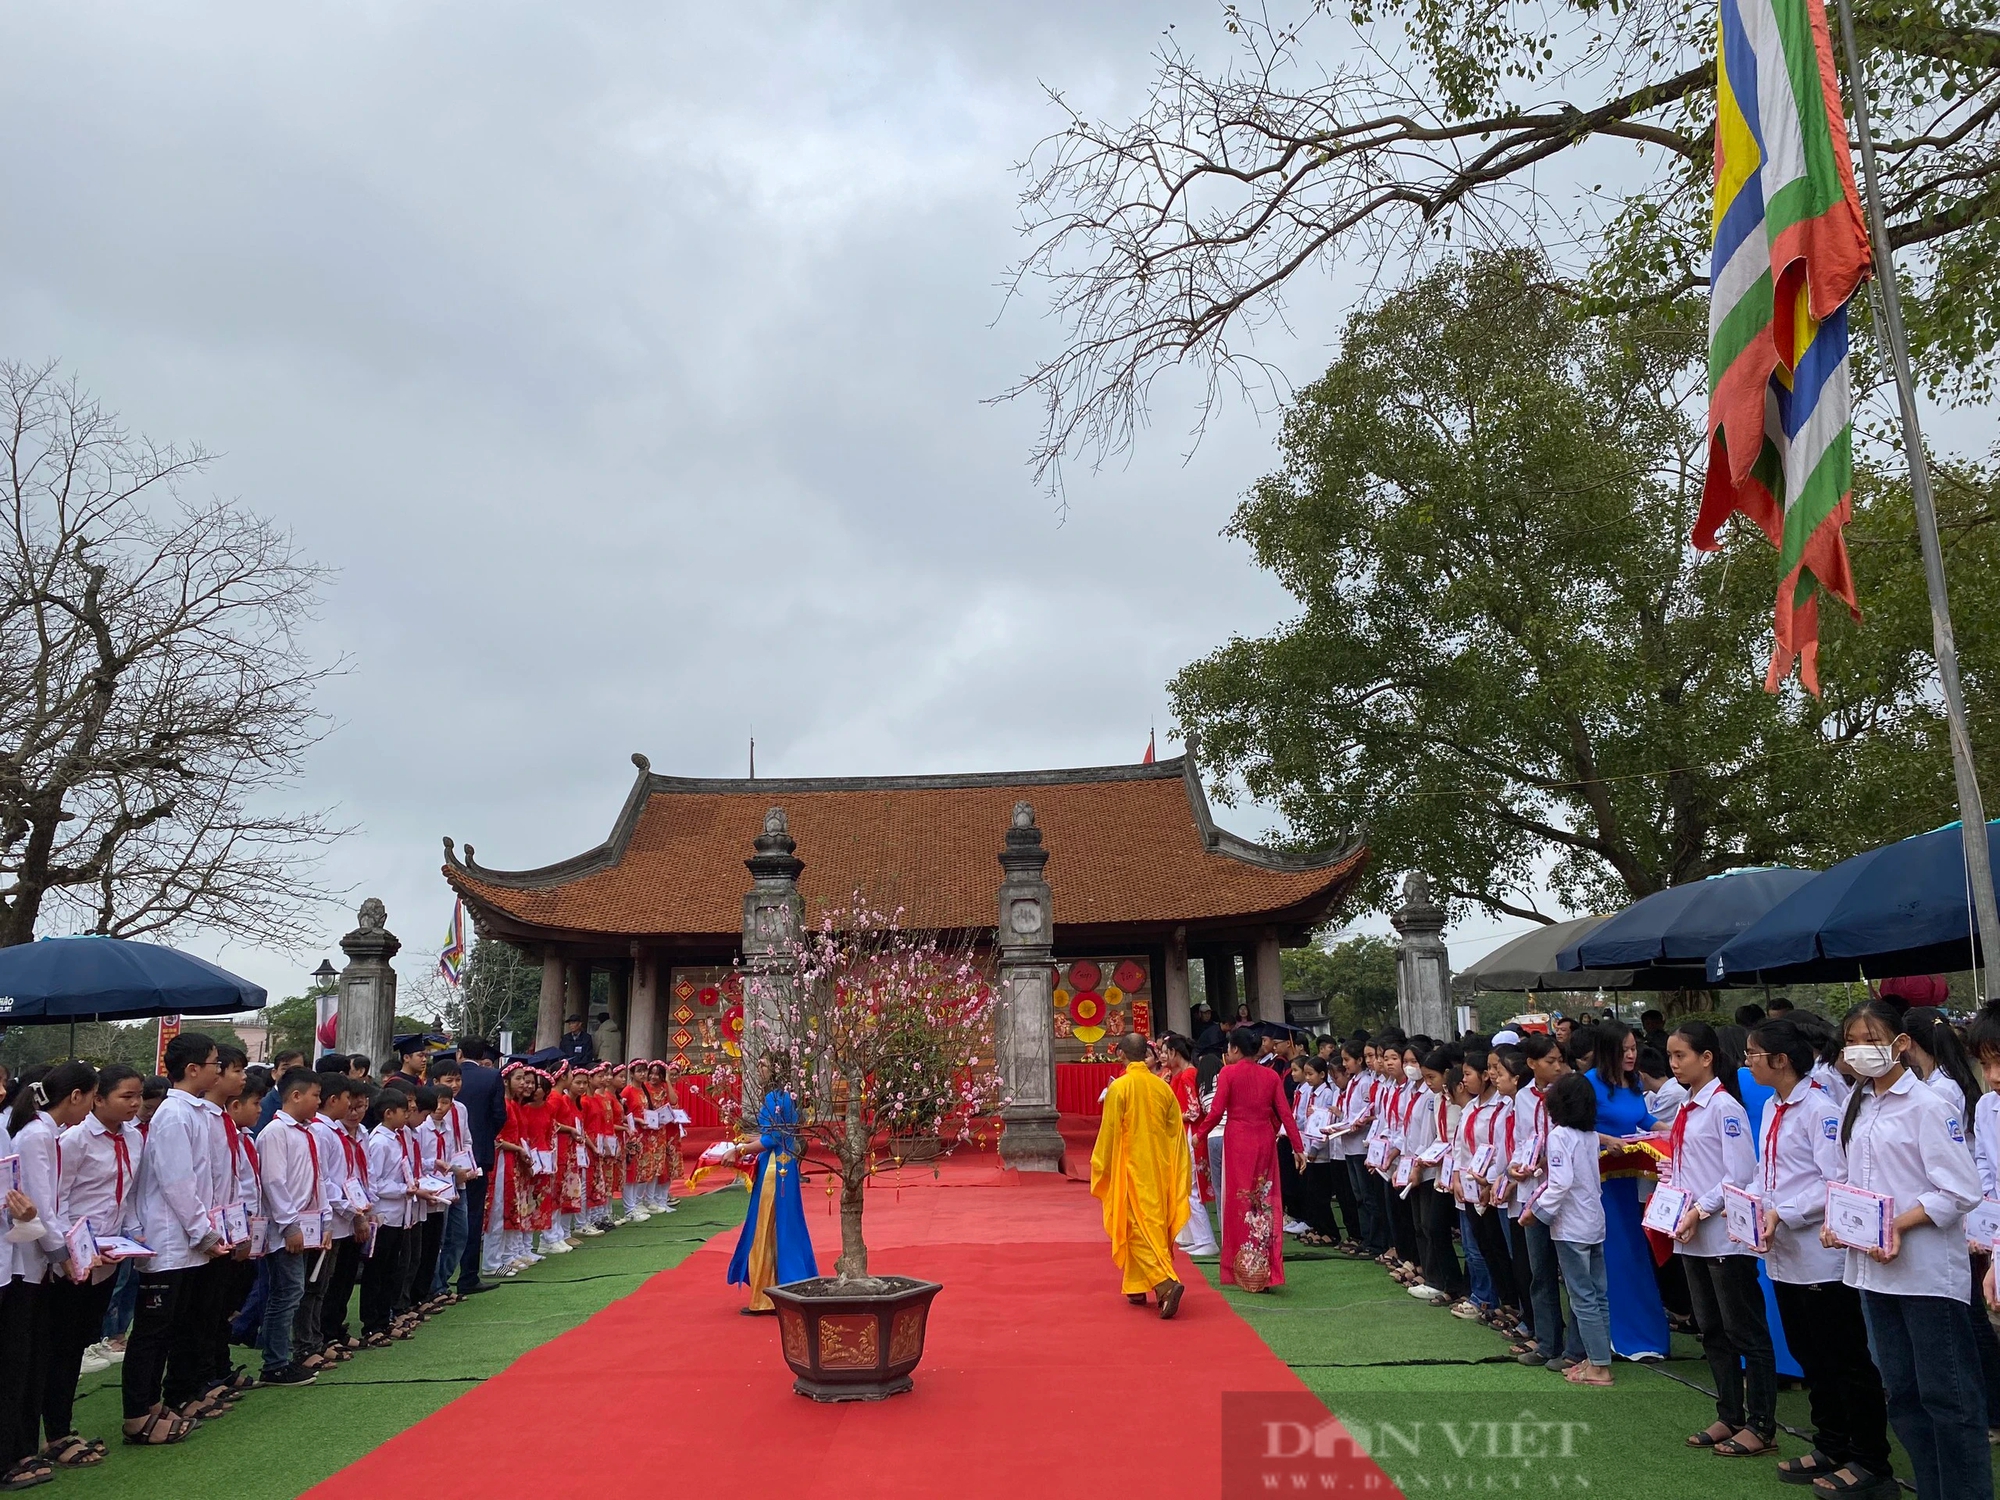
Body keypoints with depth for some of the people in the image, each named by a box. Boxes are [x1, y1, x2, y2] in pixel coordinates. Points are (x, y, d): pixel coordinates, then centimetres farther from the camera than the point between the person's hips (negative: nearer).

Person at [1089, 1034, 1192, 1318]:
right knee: (1157, 1225, 14)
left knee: (1141, 1228, -3)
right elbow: (1176, 1131, 7)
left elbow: (1110, 1132, -10)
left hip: (1133, 1168, -5)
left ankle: (1166, 1283, -20)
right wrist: (1177, 1171, 16)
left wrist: (1102, 1168, 1)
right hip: (1160, 1168, 5)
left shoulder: (1119, 1087, -12)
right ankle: (1137, 1287, 23)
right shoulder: (1162, 1086, 2)